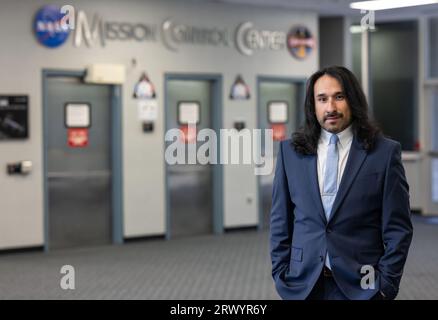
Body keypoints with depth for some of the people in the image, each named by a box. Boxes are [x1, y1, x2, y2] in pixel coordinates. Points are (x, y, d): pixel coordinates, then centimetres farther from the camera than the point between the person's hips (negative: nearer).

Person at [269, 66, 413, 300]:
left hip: (360, 285, -2)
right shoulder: (290, 151, 4)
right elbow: (280, 221, 7)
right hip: (302, 283, 2)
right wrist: (281, 276, 1)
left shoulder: (385, 152, -4)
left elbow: (398, 228, -3)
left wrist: (386, 284, -6)